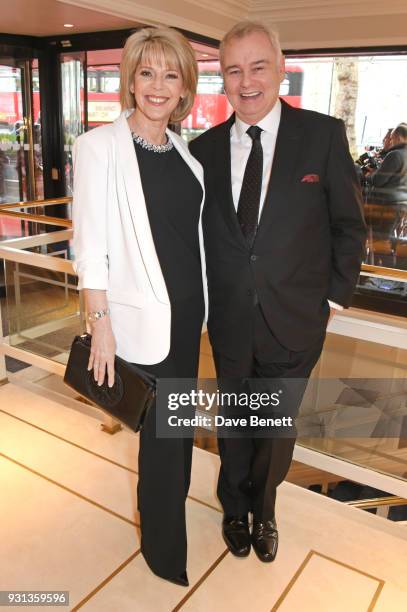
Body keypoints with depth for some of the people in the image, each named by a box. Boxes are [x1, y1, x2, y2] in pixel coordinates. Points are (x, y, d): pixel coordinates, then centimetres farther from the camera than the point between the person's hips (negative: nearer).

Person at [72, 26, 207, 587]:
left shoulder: (182, 149, 8)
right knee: (163, 426, 6)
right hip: (143, 314, -6)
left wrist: (201, 298, 11)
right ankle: (164, 547, 31)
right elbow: (90, 244, -13)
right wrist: (100, 323, -15)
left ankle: (171, 496, 47)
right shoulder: (100, 145, -10)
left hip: (187, 307, 6)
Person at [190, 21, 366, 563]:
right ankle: (236, 508, 47)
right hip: (230, 321, 2)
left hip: (294, 320, -1)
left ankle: (263, 508, 46)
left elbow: (350, 224, -2)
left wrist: (335, 295, -3)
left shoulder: (323, 134, -7)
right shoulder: (205, 147, 0)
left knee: (277, 430, 16)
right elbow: (196, 230, 6)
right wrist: (206, 296, 1)